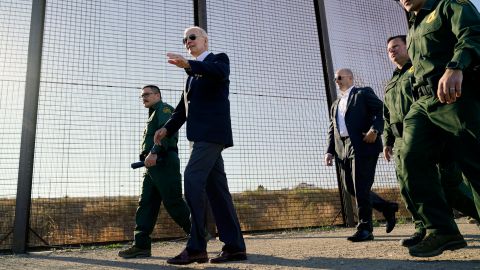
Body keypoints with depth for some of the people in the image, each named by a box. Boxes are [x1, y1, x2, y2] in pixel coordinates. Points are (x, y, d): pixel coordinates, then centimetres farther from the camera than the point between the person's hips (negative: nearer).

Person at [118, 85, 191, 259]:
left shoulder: (164, 108, 3)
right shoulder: (153, 115, 31)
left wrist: (154, 151, -28)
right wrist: (147, 159, 12)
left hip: (163, 162, -9)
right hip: (153, 166, 10)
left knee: (173, 202, -11)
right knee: (146, 204, 3)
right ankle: (141, 245, 3)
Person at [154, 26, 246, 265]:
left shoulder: (219, 59, 7)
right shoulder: (193, 73, 29)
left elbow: (220, 72, -19)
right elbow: (183, 106, 23)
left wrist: (188, 64, -33)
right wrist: (167, 128, 9)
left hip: (212, 131, -8)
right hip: (202, 134, 8)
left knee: (192, 179, -18)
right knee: (215, 187, 3)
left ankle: (196, 247, -15)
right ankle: (234, 246, 6)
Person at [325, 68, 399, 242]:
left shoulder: (363, 93, 8)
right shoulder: (335, 105, 27)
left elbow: (382, 111, -5)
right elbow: (332, 130, 21)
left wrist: (374, 130, -22)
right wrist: (330, 151, 8)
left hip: (363, 145, -7)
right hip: (343, 150, 7)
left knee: (361, 188, -9)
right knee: (350, 188, 4)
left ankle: (364, 229, -1)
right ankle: (387, 208, 21)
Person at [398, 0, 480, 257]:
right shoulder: (413, 31, 30)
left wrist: (456, 67, -32)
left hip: (457, 96, -6)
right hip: (422, 103, 6)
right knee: (412, 157, -15)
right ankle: (441, 230, -13)